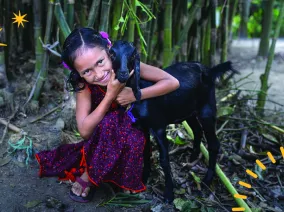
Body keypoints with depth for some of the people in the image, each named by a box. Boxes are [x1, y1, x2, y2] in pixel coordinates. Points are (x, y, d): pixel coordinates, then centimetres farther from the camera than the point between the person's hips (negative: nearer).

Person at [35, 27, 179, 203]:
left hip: (134, 131, 0)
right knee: (109, 123, -34)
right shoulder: (83, 84, -21)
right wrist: (111, 95, -37)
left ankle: (88, 177, -11)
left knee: (133, 141, -34)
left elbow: (173, 82, -24)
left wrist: (134, 95, -33)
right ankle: (88, 176, -9)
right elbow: (85, 131, -29)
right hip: (103, 141, 0)